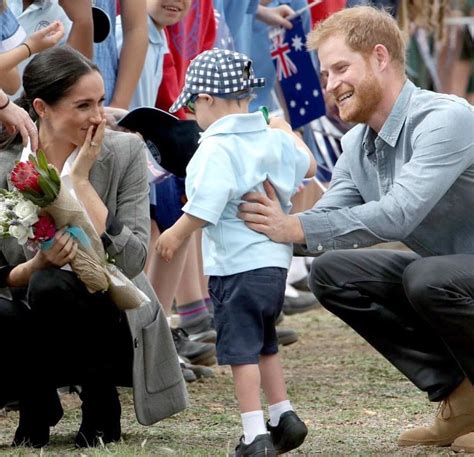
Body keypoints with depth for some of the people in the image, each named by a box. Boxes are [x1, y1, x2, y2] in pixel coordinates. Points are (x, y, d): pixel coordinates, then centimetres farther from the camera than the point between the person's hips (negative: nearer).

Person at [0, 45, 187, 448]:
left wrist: (80, 181, -17)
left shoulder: (124, 152, -8)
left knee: (52, 287, -32)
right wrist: (36, 265, -26)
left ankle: (101, 406, -6)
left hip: (113, 331, -2)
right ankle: (37, 404, 2)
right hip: (35, 337, 2)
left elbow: (130, 260, -18)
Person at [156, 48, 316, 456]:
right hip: (275, 260, 8)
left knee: (242, 350, -3)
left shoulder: (217, 150, -17)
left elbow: (204, 209, -24)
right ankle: (284, 418, 27)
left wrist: (175, 235, -6)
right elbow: (308, 166, 26)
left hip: (235, 266, -8)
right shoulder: (274, 140, 7)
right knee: (264, 345, 23)